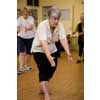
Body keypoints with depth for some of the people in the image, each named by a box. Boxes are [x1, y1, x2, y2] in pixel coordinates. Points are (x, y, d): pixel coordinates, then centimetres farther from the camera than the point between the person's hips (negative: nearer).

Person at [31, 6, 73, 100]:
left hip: (52, 50, 5)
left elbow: (63, 39, -25)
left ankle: (43, 88, 31)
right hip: (39, 50, -5)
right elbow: (43, 43, -41)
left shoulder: (60, 25, -15)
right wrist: (49, 57, -53)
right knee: (43, 71, -16)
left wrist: (68, 53, -40)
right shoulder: (42, 25, -30)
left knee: (51, 70, 8)